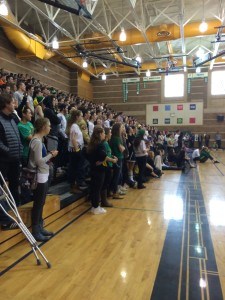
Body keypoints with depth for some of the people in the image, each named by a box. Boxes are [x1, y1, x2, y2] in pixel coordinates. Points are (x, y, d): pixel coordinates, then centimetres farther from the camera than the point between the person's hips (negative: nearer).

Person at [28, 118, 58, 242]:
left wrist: (49, 154, -1)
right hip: (39, 177, -10)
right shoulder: (37, 141, -18)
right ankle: (35, 231, 14)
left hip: (43, 176, 10)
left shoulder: (38, 140, 10)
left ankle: (39, 228, 29)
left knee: (40, 203, 17)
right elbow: (39, 161, -22)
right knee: (38, 204, 1)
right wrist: (51, 155, -11)